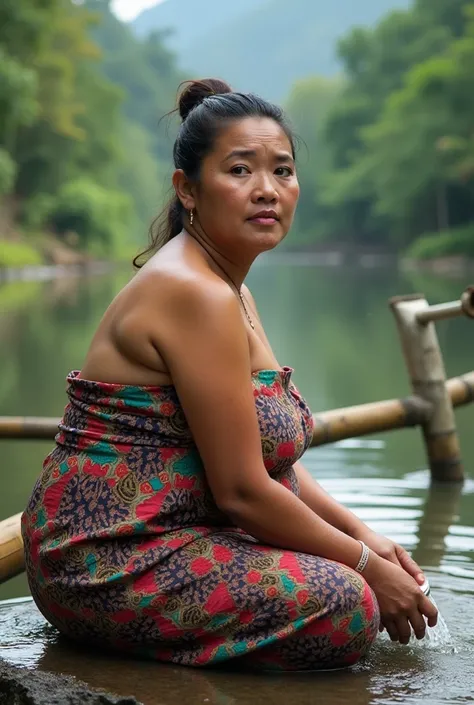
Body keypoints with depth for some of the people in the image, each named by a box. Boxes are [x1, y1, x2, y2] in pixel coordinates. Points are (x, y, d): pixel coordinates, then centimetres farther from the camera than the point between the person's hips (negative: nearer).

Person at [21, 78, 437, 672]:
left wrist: (363, 535, 6)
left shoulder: (229, 288, 12)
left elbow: (272, 459, 16)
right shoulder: (197, 296, -20)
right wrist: (366, 565, -10)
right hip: (110, 562, -10)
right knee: (348, 609, -21)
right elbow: (241, 490, -20)